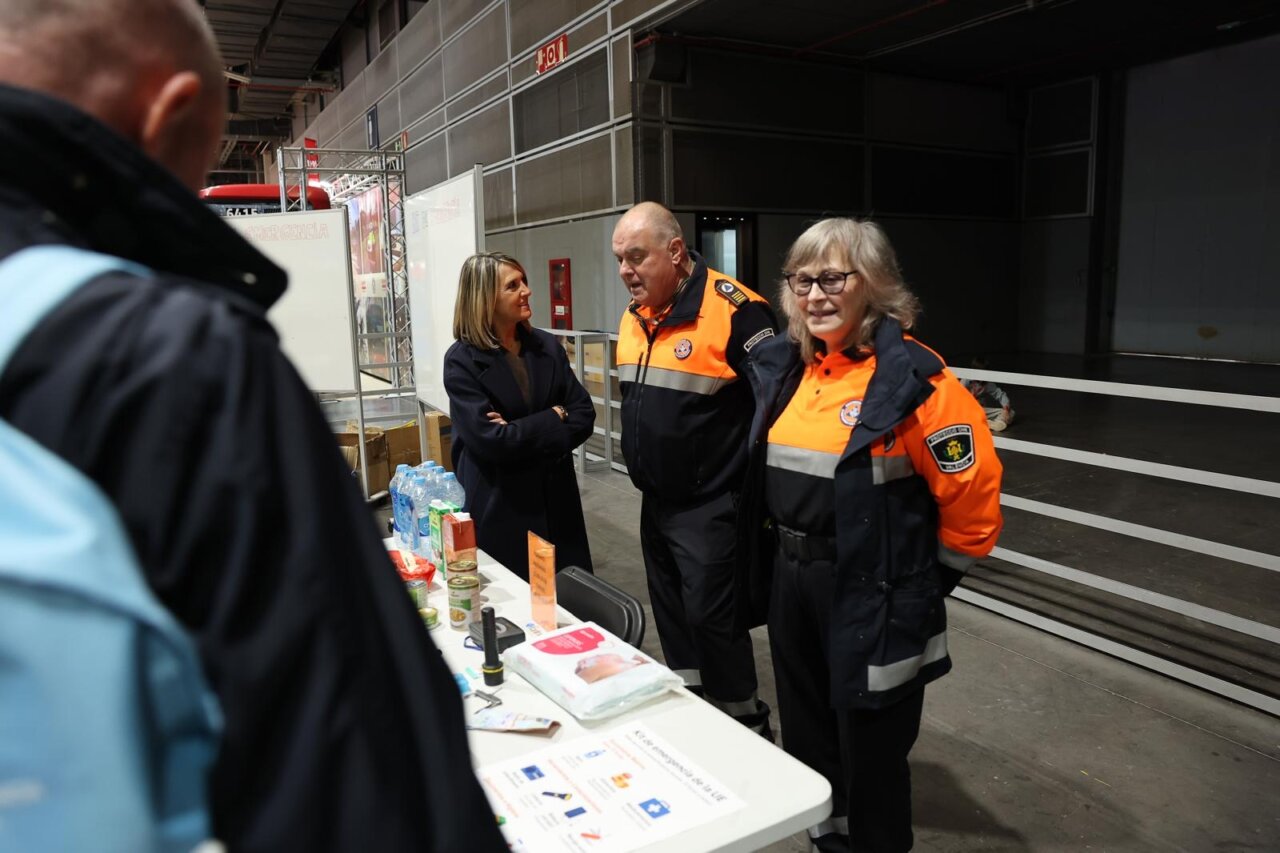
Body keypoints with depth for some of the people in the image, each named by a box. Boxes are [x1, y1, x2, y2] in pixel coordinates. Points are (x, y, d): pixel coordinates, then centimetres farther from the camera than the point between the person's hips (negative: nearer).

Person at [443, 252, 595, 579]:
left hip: (555, 500, 4)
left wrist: (523, 434, -15)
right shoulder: (462, 361, -10)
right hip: (498, 509, -4)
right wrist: (553, 418, -10)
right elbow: (491, 440, -19)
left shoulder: (547, 346, 5)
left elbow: (584, 416, 0)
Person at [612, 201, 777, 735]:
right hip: (655, 500, 8)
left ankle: (746, 729, 23)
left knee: (710, 617, 1)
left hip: (709, 506, -8)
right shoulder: (634, 315, 8)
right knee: (670, 612, 19)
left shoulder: (733, 309, -19)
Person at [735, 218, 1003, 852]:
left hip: (872, 597, -7)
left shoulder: (912, 378, -18)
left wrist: (929, 581, -6)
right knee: (806, 733, 25)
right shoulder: (784, 369, 3)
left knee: (871, 752, 12)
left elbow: (973, 494, -14)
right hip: (790, 580, 7)